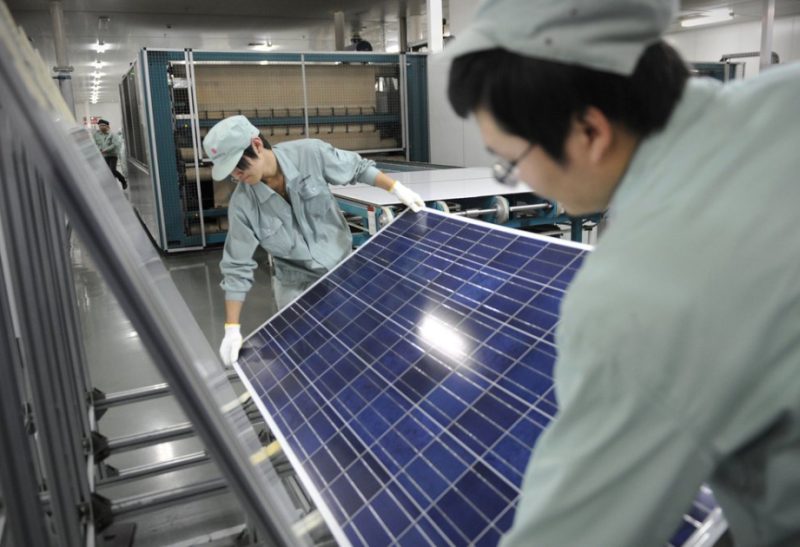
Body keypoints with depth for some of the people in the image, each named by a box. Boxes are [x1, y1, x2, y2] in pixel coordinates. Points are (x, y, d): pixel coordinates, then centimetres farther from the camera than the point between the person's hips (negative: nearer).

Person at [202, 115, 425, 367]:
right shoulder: (242, 204, -19)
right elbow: (237, 266, -13)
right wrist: (232, 328, -16)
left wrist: (397, 188, -12)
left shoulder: (310, 153, -21)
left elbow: (358, 168, -4)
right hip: (296, 289, -1)